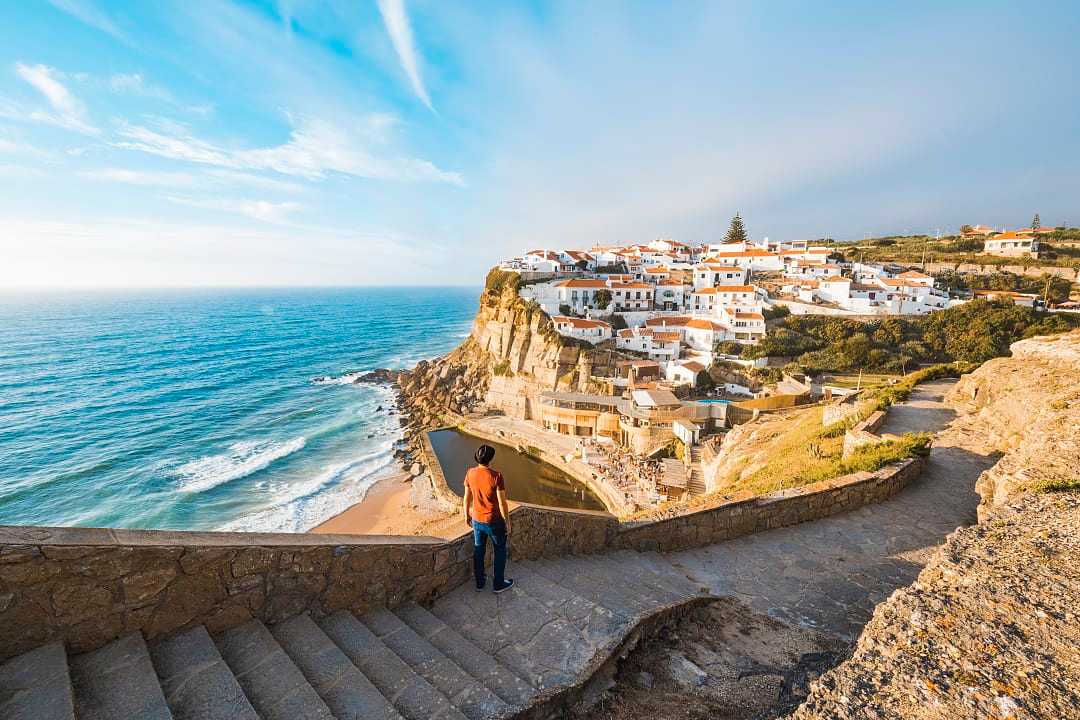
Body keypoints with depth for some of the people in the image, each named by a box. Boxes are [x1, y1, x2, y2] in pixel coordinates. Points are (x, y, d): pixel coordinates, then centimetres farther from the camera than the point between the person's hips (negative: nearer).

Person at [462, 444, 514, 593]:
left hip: (476, 520, 5)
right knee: (500, 551, 17)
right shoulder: (496, 476, -26)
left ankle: (479, 582, 38)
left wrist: (466, 514, 16)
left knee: (478, 551, 22)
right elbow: (502, 503, -20)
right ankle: (498, 584, 30)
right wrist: (507, 522, -7)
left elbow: (467, 497, 1)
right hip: (494, 521, -4)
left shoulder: (470, 473, -11)